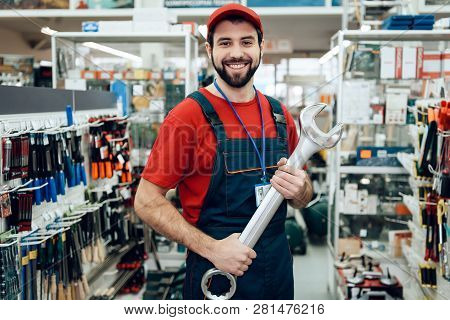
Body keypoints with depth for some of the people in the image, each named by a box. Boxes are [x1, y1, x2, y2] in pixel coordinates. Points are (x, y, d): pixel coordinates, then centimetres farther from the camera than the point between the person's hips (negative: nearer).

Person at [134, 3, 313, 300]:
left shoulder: (280, 115, 1)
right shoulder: (188, 116, -13)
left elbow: (304, 196, 11)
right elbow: (147, 201, -13)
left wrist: (299, 190, -11)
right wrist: (211, 248, -21)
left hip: (279, 265, 5)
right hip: (216, 274, -5)